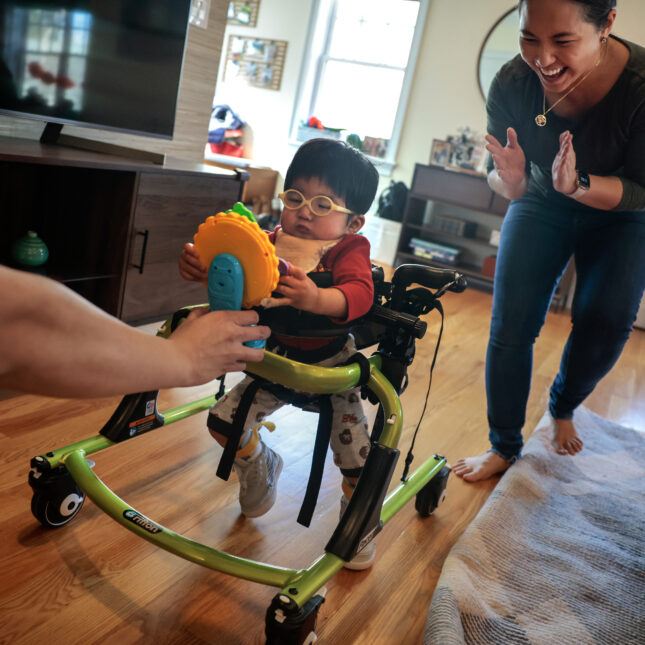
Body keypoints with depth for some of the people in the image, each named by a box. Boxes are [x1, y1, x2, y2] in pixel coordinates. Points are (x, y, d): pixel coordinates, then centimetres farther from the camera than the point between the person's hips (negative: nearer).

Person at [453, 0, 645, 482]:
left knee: (606, 323, -13)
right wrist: (509, 181, -39)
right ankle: (504, 446, 11)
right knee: (511, 327, -6)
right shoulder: (512, 84, -25)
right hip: (542, 206, 2)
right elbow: (499, 174, -15)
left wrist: (579, 185, -44)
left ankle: (563, 408, 21)